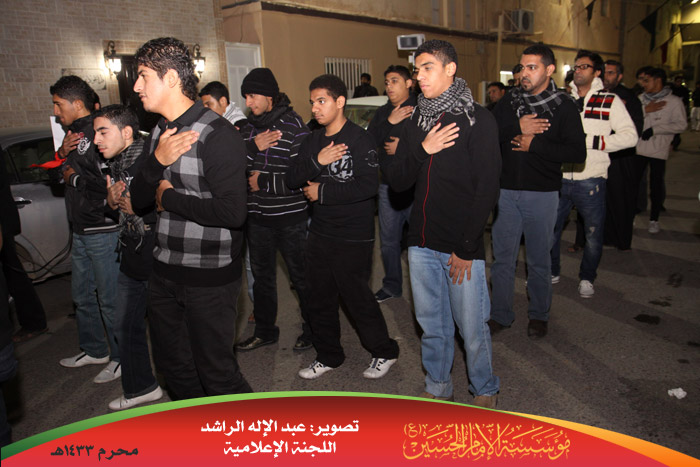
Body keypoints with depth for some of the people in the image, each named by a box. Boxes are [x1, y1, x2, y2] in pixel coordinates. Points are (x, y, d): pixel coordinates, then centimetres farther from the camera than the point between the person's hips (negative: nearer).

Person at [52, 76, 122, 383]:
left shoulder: (97, 135, -18)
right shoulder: (75, 133, 13)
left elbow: (109, 184, -27)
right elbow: (68, 169, 21)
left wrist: (75, 178, -12)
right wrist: (61, 152, 1)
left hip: (103, 231, -10)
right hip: (81, 231, 10)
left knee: (109, 300, 1)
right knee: (81, 295, 20)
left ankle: (122, 358, 18)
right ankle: (94, 350, 37)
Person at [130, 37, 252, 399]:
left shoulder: (216, 135, -18)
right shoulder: (158, 133, 9)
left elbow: (233, 211, -28)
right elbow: (138, 201, 7)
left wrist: (169, 198, -15)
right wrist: (157, 162, -13)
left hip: (209, 278, -8)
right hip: (164, 272, 9)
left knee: (216, 372, 5)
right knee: (172, 366, 22)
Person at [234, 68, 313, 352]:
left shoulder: (293, 126, -12)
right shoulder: (248, 128, 7)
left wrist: (263, 182, -14)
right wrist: (252, 147, -16)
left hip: (289, 218, -6)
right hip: (256, 216, 6)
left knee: (301, 276, 7)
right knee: (261, 276, 17)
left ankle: (312, 329, 27)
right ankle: (264, 331, 34)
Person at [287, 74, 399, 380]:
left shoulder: (360, 140, -11)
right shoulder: (313, 141, 10)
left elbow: (368, 185, -24)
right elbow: (292, 179, 4)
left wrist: (322, 191, -16)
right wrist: (316, 162, -15)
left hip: (353, 238, -7)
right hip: (319, 234, 7)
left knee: (356, 297, 3)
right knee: (319, 297, 14)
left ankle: (384, 352, 26)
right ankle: (328, 356, 34)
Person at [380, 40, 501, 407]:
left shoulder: (478, 120, -4)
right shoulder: (417, 122, 12)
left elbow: (487, 189, -9)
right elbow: (397, 181, 7)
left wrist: (467, 248, -12)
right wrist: (421, 150, -10)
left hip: (462, 248, -5)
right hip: (422, 243, 5)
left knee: (472, 328, 5)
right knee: (431, 325, 15)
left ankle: (485, 391, 29)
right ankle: (438, 388, 34)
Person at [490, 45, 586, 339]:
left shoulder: (564, 106, -2)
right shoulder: (509, 102, 7)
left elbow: (578, 152, -11)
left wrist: (534, 144, -15)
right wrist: (517, 128, -16)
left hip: (542, 194, -2)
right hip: (506, 190, 2)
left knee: (539, 259, 10)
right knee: (503, 256, 7)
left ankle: (539, 315, 28)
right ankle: (500, 314, 22)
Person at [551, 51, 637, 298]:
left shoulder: (610, 101, 2)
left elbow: (630, 136, -7)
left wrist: (592, 141, -16)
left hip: (590, 180, -3)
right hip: (559, 178, 3)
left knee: (593, 234, 7)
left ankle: (586, 278, 27)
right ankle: (551, 272, 29)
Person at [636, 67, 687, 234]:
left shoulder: (674, 101, -3)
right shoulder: (640, 99, 6)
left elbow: (681, 125, -8)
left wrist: (654, 129, -15)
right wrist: (645, 111, -14)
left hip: (658, 151, -2)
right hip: (638, 149, 3)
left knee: (656, 186, 6)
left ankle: (654, 219, 19)